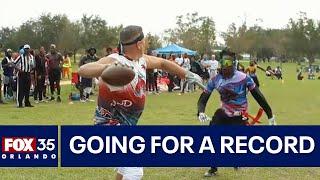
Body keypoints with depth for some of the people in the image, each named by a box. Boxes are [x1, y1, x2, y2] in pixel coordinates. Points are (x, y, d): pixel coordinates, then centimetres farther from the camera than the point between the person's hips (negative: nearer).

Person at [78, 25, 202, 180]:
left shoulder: (141, 60, -1)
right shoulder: (115, 61, -26)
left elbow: (162, 63, 20)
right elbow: (83, 70, -42)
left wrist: (187, 75, 25)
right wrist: (106, 67, -61)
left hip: (128, 125, 10)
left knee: (127, 166, 27)